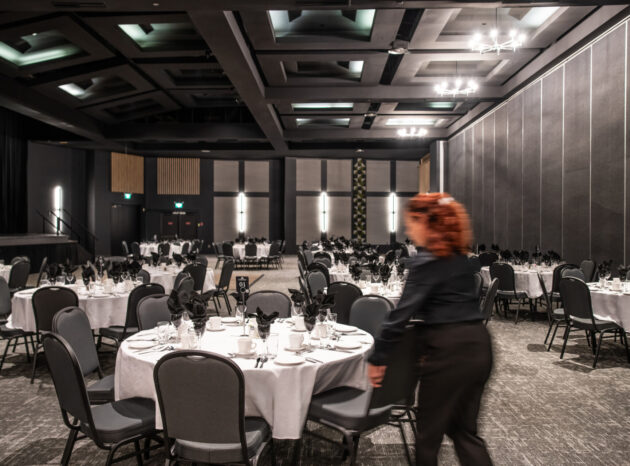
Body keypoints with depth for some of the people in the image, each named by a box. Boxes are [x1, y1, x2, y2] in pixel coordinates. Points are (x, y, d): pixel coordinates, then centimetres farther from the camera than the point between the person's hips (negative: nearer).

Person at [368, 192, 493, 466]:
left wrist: (377, 359, -10)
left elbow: (402, 313, -17)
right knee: (464, 429, 20)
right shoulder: (459, 257, 11)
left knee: (430, 431, 12)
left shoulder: (426, 262, -14)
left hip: (451, 352, -8)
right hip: (477, 346, 8)